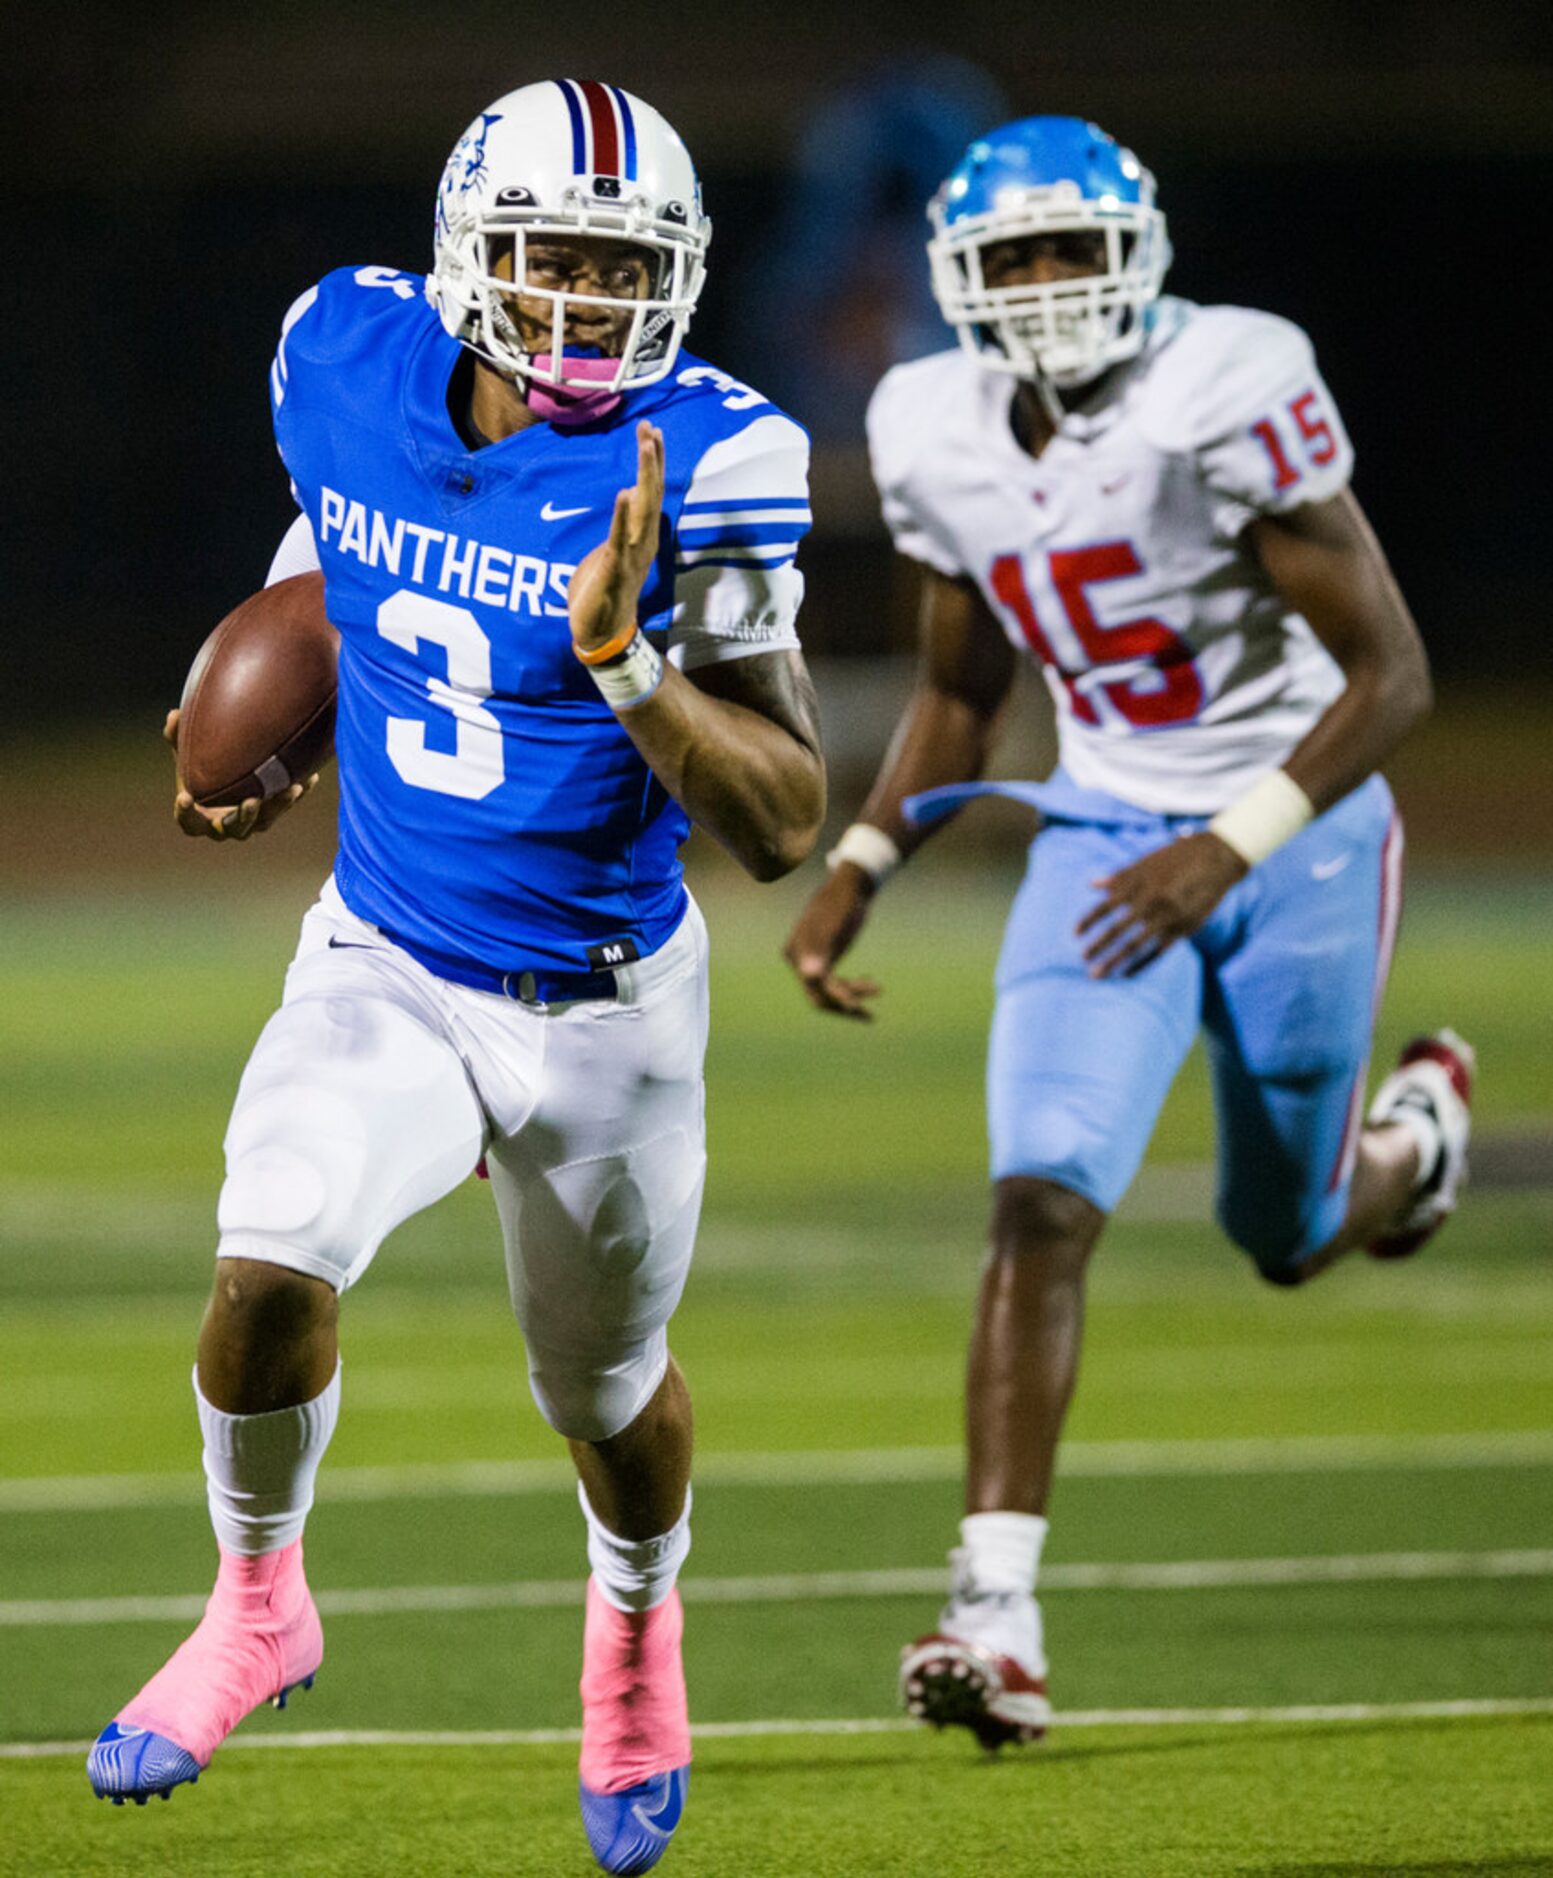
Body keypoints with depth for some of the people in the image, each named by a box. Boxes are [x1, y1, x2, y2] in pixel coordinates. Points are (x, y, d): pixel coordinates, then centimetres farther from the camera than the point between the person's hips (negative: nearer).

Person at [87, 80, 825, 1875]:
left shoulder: (696, 465, -22)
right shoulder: (349, 362, -10)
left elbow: (783, 824, -23)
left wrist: (626, 661, -35)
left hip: (604, 1005, -1)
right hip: (385, 967, 1)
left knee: (608, 1390, 17)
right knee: (269, 1273, -24)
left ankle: (635, 1620, 51)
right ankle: (257, 1602, 4)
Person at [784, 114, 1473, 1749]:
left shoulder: (1226, 399, -21)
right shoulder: (940, 437, -2)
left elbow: (1390, 673, -17)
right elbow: (957, 699, 14)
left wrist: (1230, 848, -25)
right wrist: (859, 868, 1)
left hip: (1294, 833, -3)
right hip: (1103, 842, 3)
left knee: (1291, 1234, 14)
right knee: (1042, 1203, -17)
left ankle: (1415, 1128, 53)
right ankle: (997, 1617, -19)